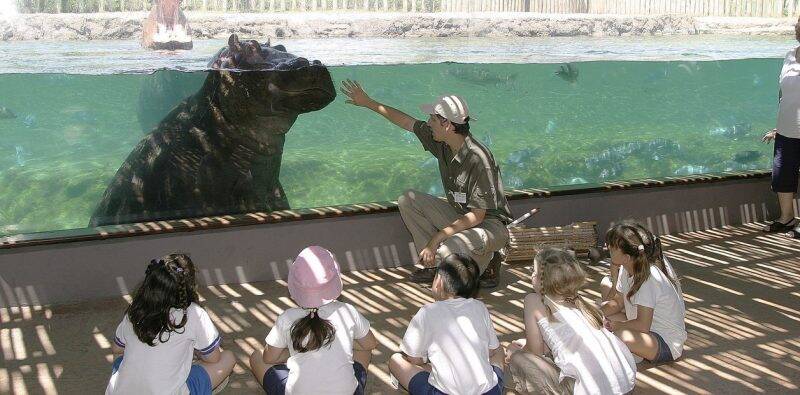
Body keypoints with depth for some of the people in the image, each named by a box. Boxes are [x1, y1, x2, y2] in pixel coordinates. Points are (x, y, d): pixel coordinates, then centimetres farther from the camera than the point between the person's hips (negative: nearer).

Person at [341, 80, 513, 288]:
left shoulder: (478, 159, -29)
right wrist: (368, 103, 16)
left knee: (447, 253, -35)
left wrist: (437, 238, -27)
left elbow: (477, 216, -27)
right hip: (460, 216, 8)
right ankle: (434, 264, 0)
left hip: (491, 224, -8)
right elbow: (406, 121, 10)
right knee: (407, 200, -1)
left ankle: (487, 260, -1)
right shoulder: (441, 141, -6)